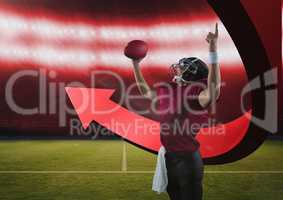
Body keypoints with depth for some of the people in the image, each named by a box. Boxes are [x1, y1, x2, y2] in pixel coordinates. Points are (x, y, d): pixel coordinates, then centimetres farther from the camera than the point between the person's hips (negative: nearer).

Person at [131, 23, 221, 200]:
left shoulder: (198, 95, -18)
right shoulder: (166, 90, 4)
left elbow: (214, 88, -40)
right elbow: (145, 91, 21)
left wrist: (213, 49, -47)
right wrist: (136, 65, 20)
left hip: (188, 158, -7)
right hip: (168, 156, 7)